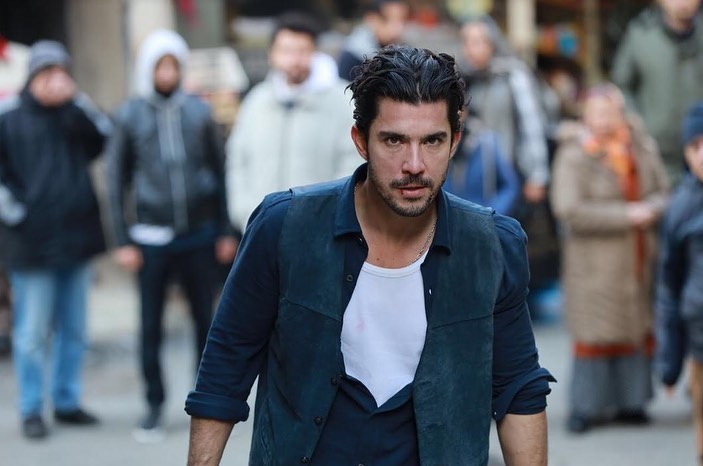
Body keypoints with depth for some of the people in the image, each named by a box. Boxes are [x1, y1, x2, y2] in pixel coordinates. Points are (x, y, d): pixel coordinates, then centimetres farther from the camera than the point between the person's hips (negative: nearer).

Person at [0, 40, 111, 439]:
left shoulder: (75, 114, 8)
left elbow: (106, 137, -9)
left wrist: (76, 100, -16)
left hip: (77, 238, 4)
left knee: (74, 328, 11)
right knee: (33, 332, -2)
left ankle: (68, 402, 22)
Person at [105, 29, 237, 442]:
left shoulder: (199, 112, 4)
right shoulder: (130, 116, 0)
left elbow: (220, 171, 8)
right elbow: (117, 180, 3)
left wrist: (226, 231, 5)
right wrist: (123, 241, -1)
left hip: (199, 235, 1)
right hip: (152, 237, -1)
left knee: (206, 320, 6)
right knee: (151, 326, 1)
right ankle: (155, 407, 11)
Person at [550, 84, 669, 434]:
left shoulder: (641, 147, 4)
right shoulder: (575, 155, -11)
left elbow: (662, 191, 12)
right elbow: (568, 209, -20)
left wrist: (652, 208, -13)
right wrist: (625, 214, -20)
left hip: (638, 257, 5)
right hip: (595, 259, -5)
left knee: (639, 330, 7)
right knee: (594, 333, -4)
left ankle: (629, 401, 19)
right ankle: (586, 407, 5)